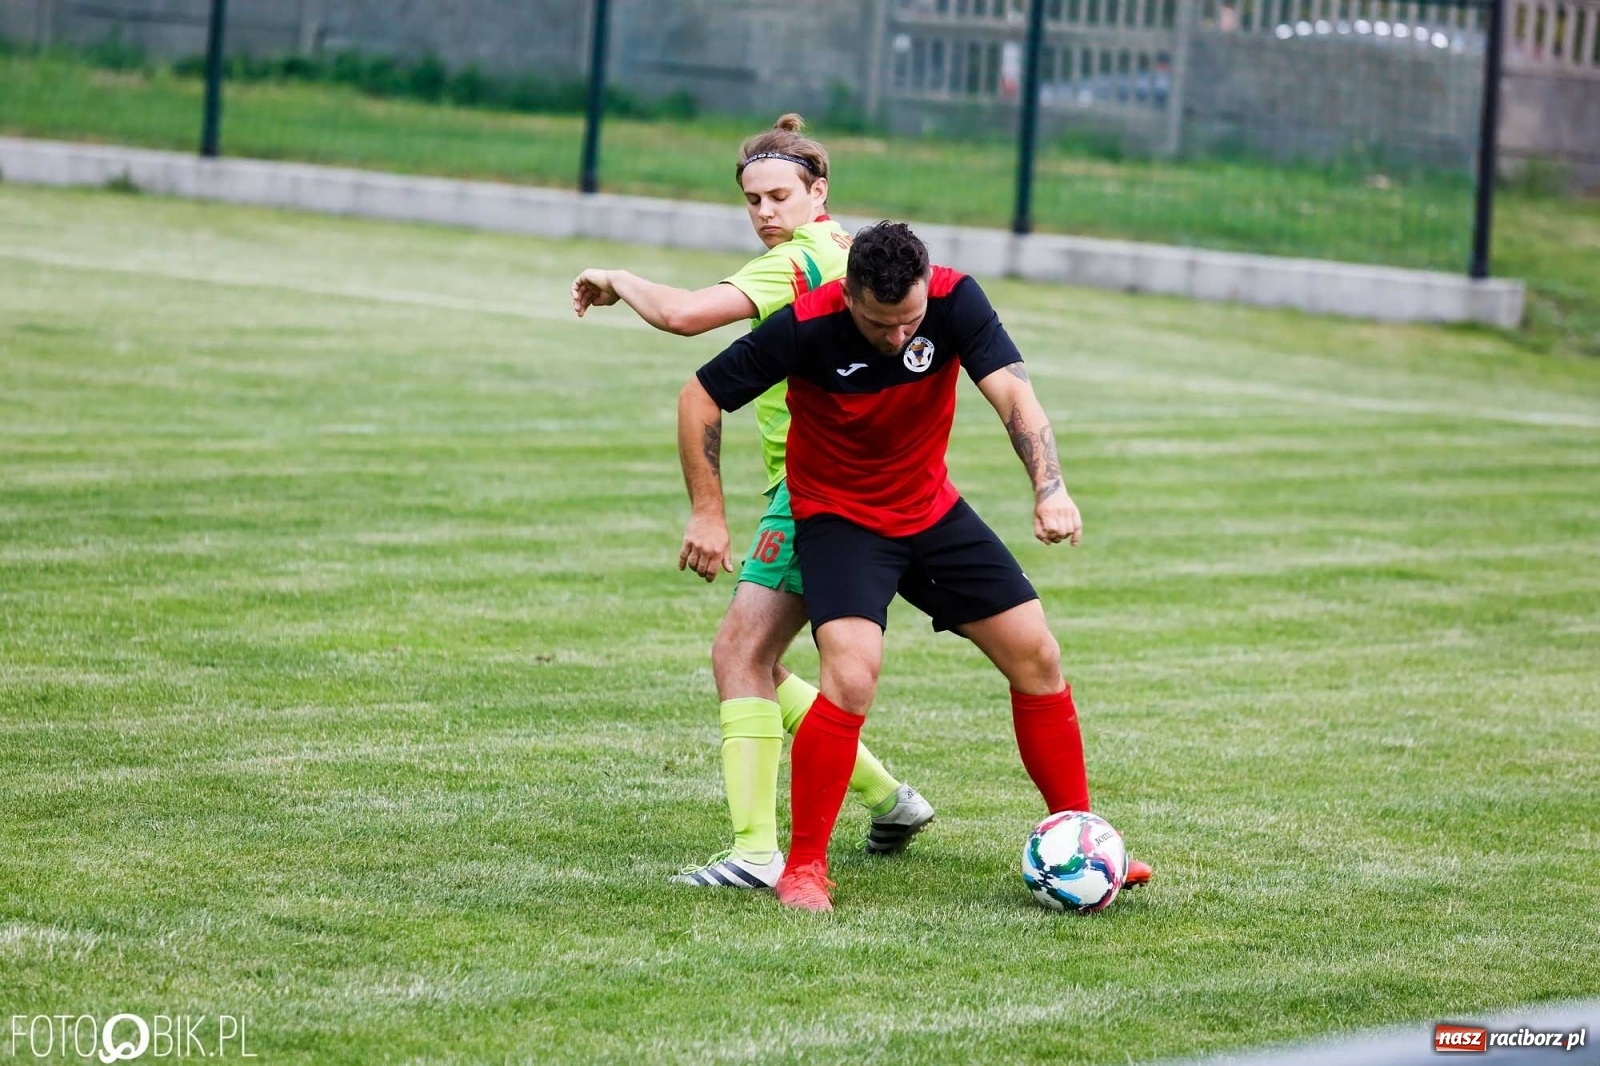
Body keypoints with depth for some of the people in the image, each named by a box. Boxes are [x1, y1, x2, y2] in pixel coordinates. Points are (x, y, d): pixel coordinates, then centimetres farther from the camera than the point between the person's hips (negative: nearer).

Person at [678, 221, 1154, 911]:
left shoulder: (954, 300, -20)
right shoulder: (805, 328, -25)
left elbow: (1013, 394, -30)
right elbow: (701, 399, -14)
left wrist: (1050, 488, -46)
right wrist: (708, 513, -17)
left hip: (933, 510, 4)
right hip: (838, 517, -4)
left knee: (1037, 656, 2)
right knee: (852, 677, -25)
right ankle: (803, 868, -11)